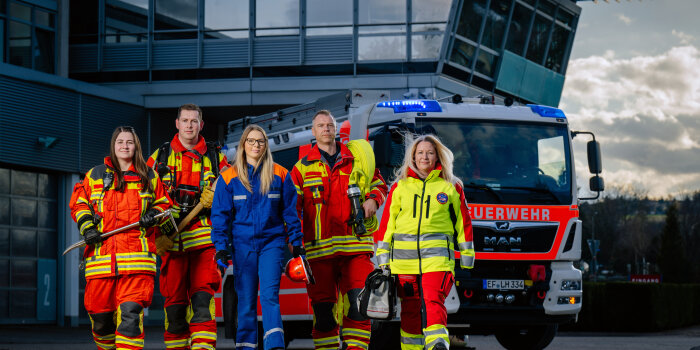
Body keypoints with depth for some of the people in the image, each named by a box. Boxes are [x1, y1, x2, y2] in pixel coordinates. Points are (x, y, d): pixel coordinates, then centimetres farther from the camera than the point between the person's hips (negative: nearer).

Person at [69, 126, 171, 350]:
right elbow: (78, 203, 17)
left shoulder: (149, 177, 14)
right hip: (101, 253, 1)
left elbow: (163, 203, 22)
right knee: (99, 311, 4)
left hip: (136, 255, -1)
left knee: (130, 311, -15)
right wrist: (87, 227, 0)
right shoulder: (95, 176, 14)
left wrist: (154, 214, 0)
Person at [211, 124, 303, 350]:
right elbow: (220, 214, 2)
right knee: (246, 300, 4)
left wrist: (296, 243, 6)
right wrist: (221, 247, -5)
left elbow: (290, 211, 9)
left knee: (270, 295, -13)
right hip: (242, 244, 1)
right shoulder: (229, 177, 2)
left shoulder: (279, 175, 4)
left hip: (272, 241, -1)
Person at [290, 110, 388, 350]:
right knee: (323, 307, 1)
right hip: (318, 248, 0)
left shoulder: (356, 161, 13)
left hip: (355, 246, 0)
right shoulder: (302, 168, 11)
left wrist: (373, 199, 1)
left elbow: (379, 185, 24)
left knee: (359, 303, -10)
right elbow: (292, 207, 6)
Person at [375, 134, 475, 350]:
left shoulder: (451, 187, 10)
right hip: (404, 258, 2)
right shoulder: (400, 187, 12)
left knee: (433, 302, -20)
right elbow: (387, 223, 12)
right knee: (410, 310, 5)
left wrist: (466, 262, 10)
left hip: (437, 255, -2)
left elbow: (463, 224, 13)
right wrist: (383, 260, 6)